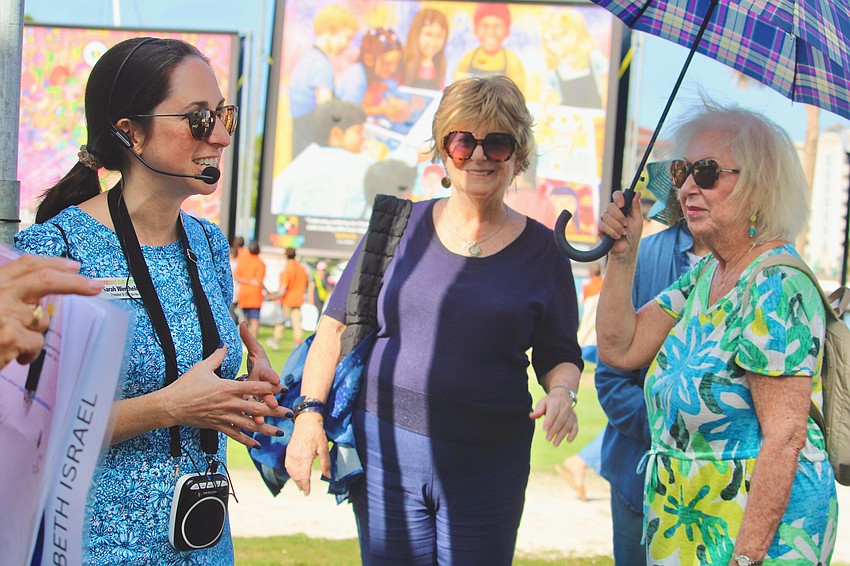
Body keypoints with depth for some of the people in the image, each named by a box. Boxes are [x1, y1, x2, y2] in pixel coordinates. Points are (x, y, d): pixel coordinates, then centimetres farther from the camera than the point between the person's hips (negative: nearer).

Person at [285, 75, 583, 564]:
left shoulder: (542, 251, 2)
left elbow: (560, 354, 10)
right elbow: (337, 326, 7)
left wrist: (562, 391, -12)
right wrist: (309, 413, -1)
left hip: (488, 468, 0)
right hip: (385, 449, 1)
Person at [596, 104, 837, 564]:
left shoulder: (777, 288, -19)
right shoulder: (704, 274, 8)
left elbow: (785, 435, -23)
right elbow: (619, 349, 7)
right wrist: (623, 255, -1)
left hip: (761, 527, -9)